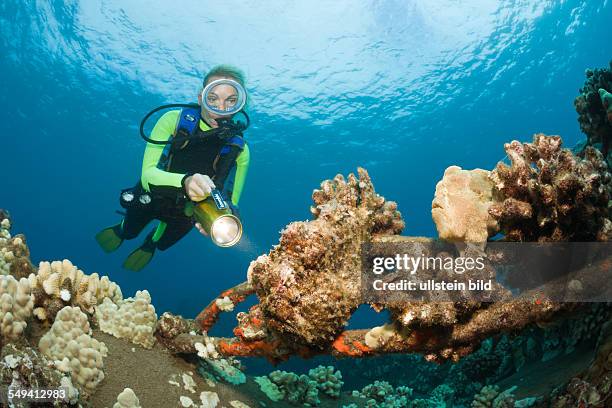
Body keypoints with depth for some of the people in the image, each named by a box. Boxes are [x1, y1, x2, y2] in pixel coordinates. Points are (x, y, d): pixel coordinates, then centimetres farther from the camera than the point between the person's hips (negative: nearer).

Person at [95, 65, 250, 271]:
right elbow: (148, 174, -36)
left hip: (188, 212, 1)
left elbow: (231, 204, -23)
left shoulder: (239, 149, -24)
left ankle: (151, 243, 62)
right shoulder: (174, 120, -28)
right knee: (129, 232, 28)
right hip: (152, 199, 0)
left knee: (162, 243, 27)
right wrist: (184, 182, -57)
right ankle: (121, 230, 63)